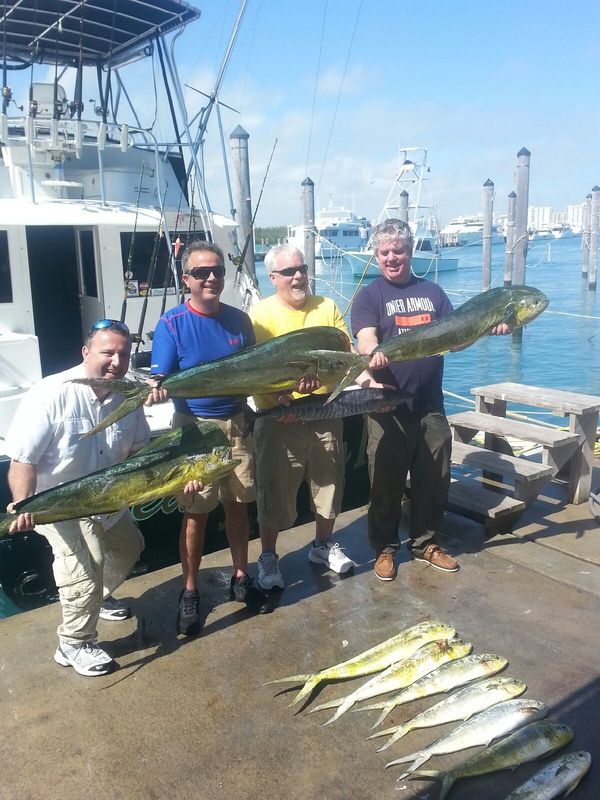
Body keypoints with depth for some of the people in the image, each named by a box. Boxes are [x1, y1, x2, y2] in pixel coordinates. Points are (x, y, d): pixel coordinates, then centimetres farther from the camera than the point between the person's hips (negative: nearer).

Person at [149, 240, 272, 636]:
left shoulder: (239, 320, 3)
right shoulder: (172, 324, -9)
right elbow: (160, 382, -12)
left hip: (237, 423, 4)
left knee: (238, 503, 14)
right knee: (197, 512, 4)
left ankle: (241, 578, 31)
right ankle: (190, 592, 22)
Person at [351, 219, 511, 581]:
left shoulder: (432, 291, 12)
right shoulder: (369, 296, 0)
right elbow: (365, 338, -17)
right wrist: (374, 353, -40)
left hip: (431, 405, 4)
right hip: (389, 408, -4)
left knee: (434, 482, 14)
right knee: (386, 484, 6)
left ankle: (427, 543, 31)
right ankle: (385, 548, 23)